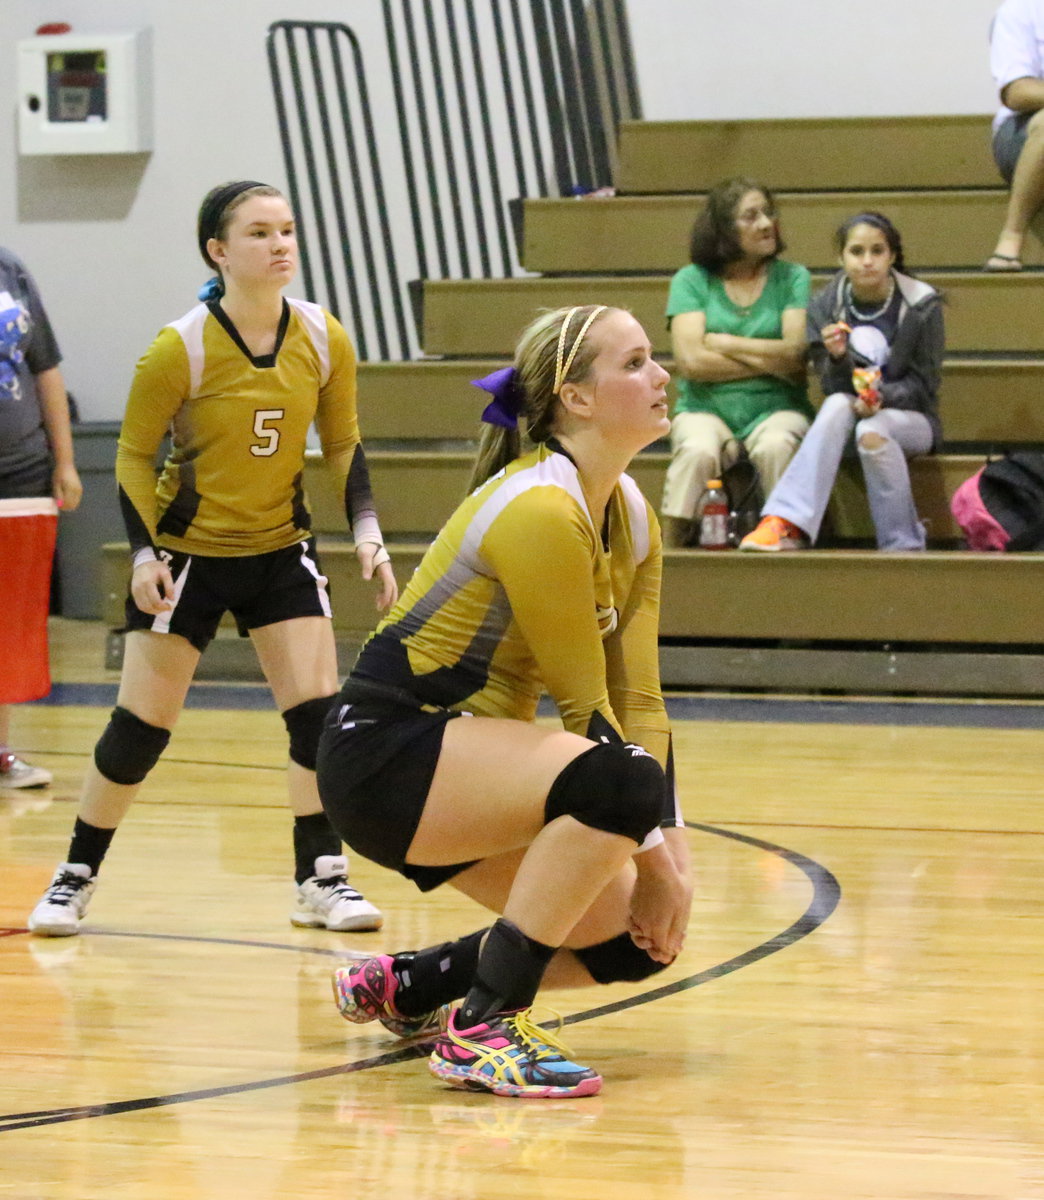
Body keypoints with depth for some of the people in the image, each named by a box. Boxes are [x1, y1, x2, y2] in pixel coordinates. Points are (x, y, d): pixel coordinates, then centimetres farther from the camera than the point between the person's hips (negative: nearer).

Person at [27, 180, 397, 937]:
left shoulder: (324, 340, -9)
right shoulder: (180, 350, -20)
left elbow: (343, 444, 4)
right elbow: (133, 456, -9)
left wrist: (367, 532, -9)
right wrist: (145, 554, -20)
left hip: (281, 549, 3)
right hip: (187, 553, -3)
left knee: (319, 711, -8)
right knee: (141, 727, -1)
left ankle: (322, 877, 4)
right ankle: (77, 877, 15)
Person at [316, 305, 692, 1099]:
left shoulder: (632, 517, 7)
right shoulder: (538, 509, -21)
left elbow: (639, 700, 4)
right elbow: (585, 703, -19)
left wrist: (668, 854, -6)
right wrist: (652, 847, -14)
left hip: (468, 752, 10)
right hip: (383, 755, -10)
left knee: (632, 938, 4)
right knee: (616, 785, -31)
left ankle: (410, 987, 22)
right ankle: (483, 1031, -23)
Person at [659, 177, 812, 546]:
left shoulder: (792, 278, 8)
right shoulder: (692, 280, 6)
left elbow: (796, 355, -7)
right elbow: (690, 360, -8)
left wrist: (722, 343, -4)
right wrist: (771, 361, -6)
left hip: (775, 409, 0)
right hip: (706, 409, 0)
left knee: (776, 446, -35)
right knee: (698, 451, -34)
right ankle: (670, 547, -29)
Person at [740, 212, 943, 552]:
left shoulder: (922, 306, -8)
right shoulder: (826, 307, -3)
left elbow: (921, 385, -6)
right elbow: (833, 388, -3)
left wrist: (881, 396, -26)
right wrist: (837, 358, -25)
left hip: (910, 417, -2)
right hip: (850, 412, 2)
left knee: (872, 432, -36)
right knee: (837, 405, -34)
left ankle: (903, 546, -25)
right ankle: (787, 525, -46)